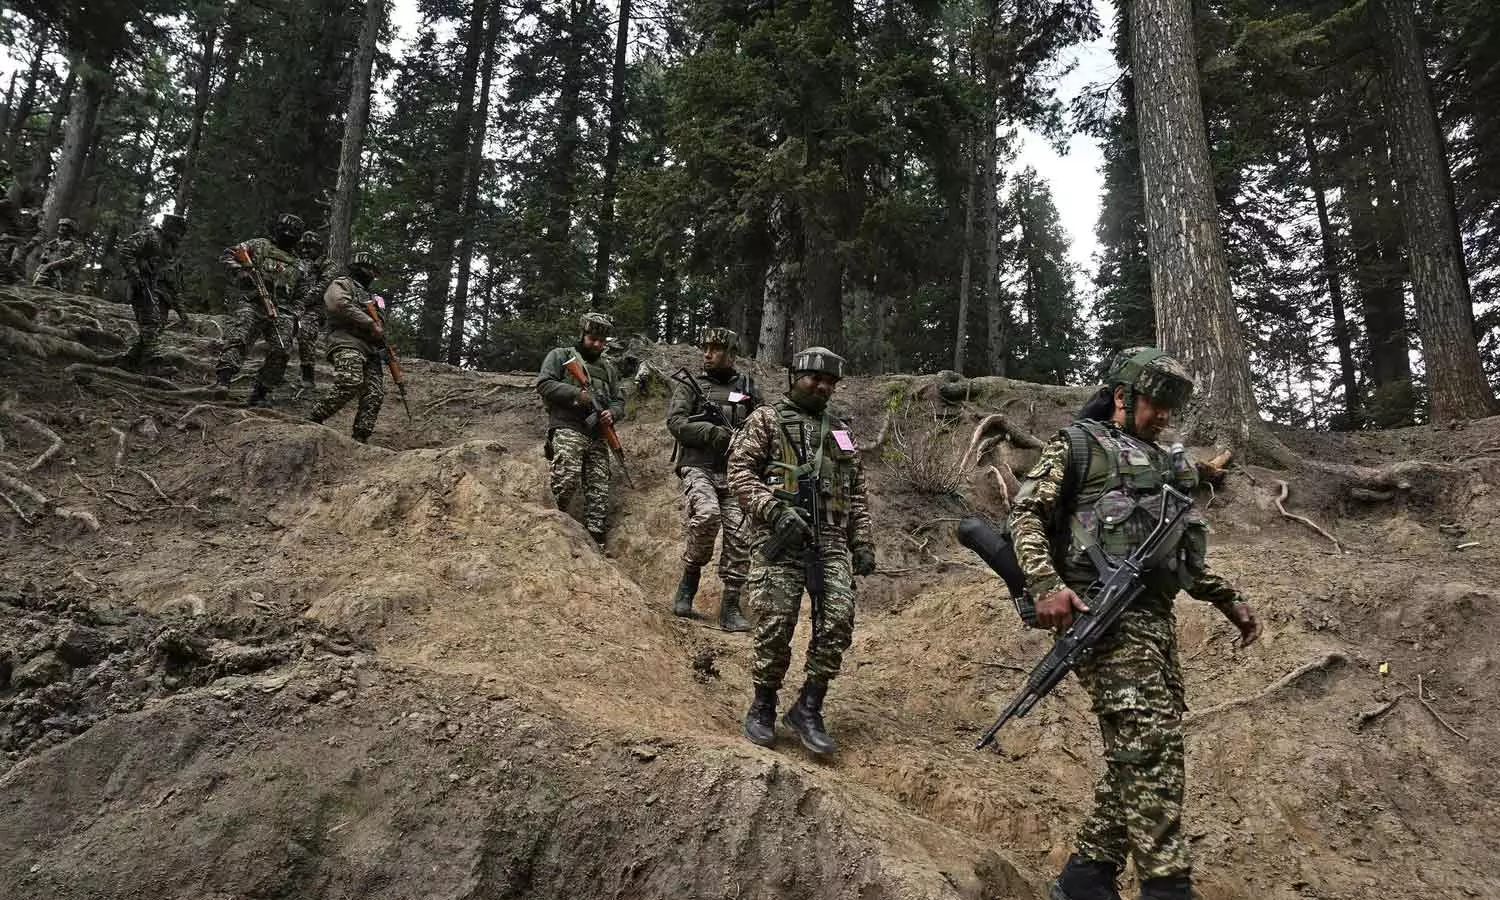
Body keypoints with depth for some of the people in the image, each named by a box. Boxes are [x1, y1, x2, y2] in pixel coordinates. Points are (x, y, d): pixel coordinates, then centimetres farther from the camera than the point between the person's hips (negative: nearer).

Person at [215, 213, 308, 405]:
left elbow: (300, 293, 28)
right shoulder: (258, 245, 13)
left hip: (280, 311, 4)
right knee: (239, 339, -24)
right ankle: (222, 381, -33)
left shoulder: (297, 263, 26)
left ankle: (258, 394, 2)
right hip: (252, 303, -4)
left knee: (281, 351, -8)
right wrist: (241, 271, -11)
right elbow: (227, 256, 7)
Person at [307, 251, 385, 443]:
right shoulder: (341, 284, 10)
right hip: (348, 343, -8)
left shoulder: (369, 296, 36)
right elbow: (339, 305, -12)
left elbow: (378, 322, 40)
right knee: (350, 384, -30)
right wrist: (371, 324, -12)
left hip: (371, 349, 9)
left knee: (375, 394, -8)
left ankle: (360, 439, -10)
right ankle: (313, 420, -21)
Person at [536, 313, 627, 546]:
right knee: (568, 479, -24)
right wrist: (576, 394, -12)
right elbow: (544, 384, -2)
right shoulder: (561, 356, 10)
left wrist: (612, 413, -1)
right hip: (567, 430, -5)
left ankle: (595, 541, -1)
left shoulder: (608, 368, 26)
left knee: (599, 489, -2)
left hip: (598, 435, 5)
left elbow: (619, 401, 23)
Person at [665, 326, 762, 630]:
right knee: (707, 515, -30)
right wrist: (718, 435, -15)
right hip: (698, 468, -3)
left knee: (739, 536, -7)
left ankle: (730, 608, 4)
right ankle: (690, 576, -5)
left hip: (735, 472, 3)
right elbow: (676, 422, -6)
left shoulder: (748, 387, 16)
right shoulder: (691, 385, 8)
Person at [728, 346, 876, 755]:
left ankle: (809, 708, 4)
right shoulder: (766, 420, 7)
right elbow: (740, 472, -4)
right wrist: (775, 511, -16)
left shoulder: (840, 432, 23)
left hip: (831, 540, 5)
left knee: (839, 621, -9)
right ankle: (763, 707, 12)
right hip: (779, 538, -4)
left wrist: (864, 545, 14)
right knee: (776, 623, -7)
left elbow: (857, 494, 22)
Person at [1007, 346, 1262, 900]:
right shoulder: (1077, 445, 4)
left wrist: (1231, 601, 25)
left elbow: (1185, 554, 32)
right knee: (1151, 744, -15)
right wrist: (1047, 585, -20)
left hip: (1156, 619, 8)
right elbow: (1026, 516, -6)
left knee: (1138, 750, 6)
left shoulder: (1165, 464, 26)